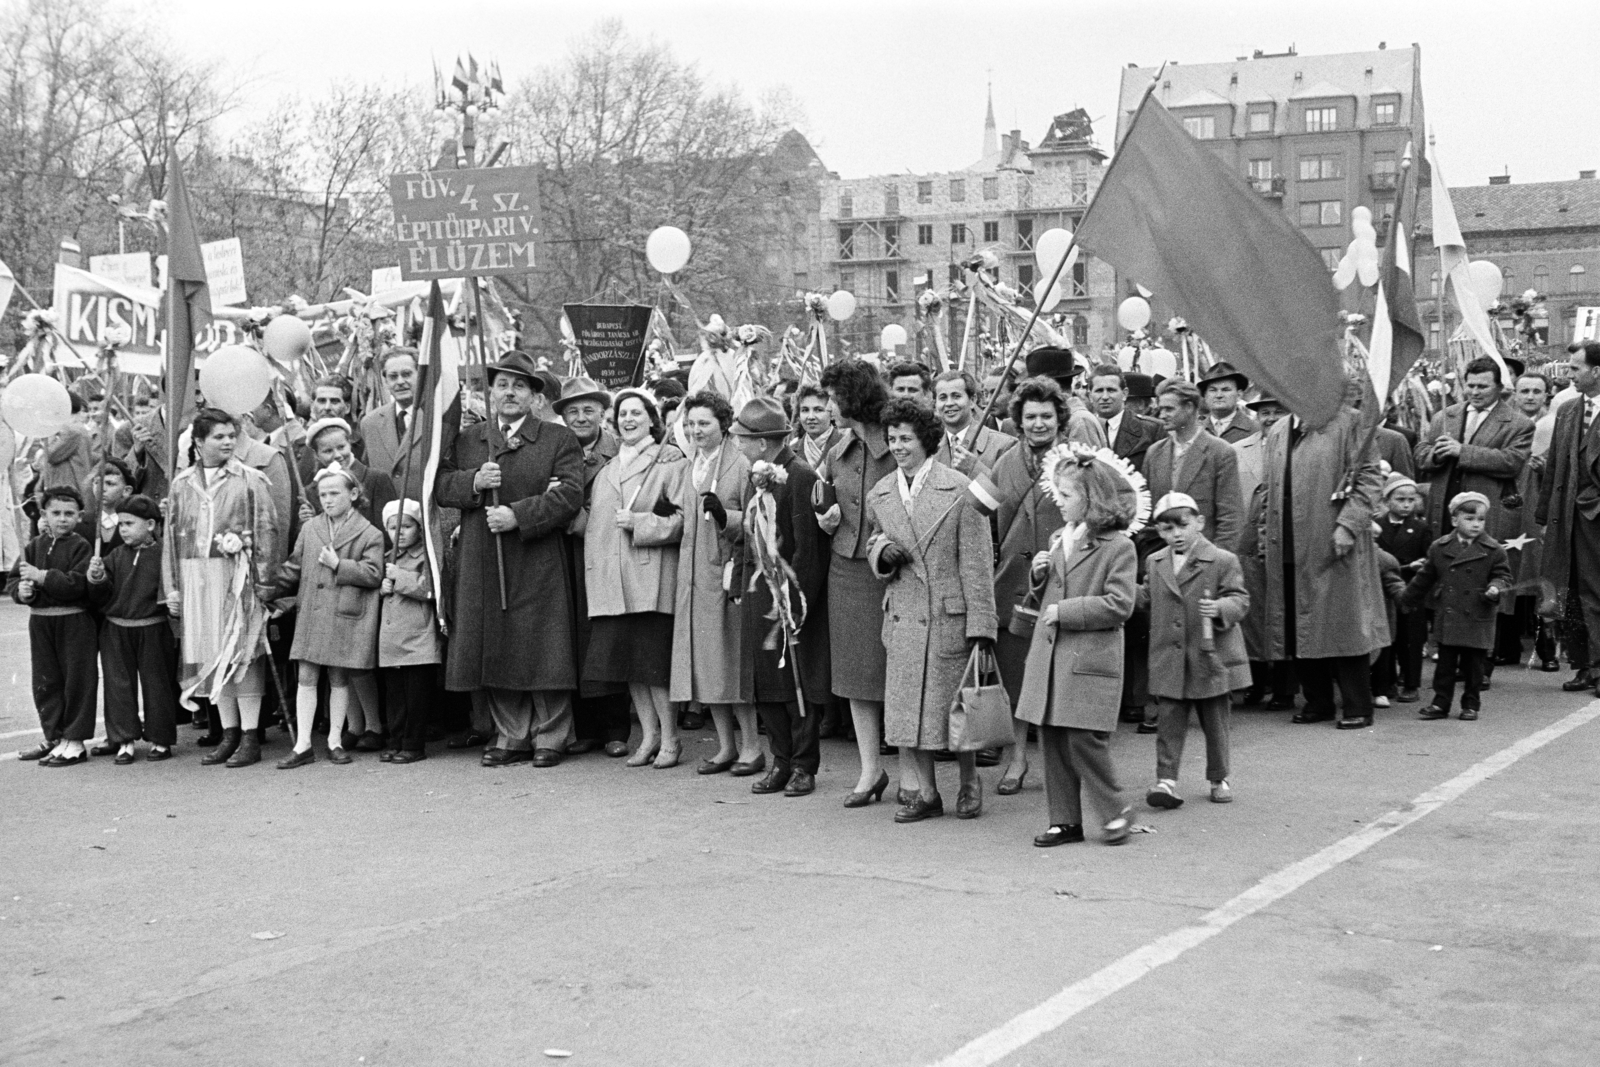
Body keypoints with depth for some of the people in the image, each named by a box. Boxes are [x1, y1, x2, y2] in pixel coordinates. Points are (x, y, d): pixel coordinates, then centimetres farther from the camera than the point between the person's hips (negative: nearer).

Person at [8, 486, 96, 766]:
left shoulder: (81, 547, -9)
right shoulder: (34, 547, 8)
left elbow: (77, 584, -20)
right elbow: (14, 580, 9)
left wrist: (42, 576, -21)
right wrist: (22, 590, -12)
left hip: (74, 623, -6)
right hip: (40, 621, 6)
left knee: (76, 680, 0)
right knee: (45, 682, 12)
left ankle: (74, 742, 6)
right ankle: (53, 736, 24)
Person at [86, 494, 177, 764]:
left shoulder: (164, 554, -7)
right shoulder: (115, 557, 6)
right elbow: (101, 599, 5)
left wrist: (170, 598, -21)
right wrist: (97, 579, -13)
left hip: (153, 630, -4)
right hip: (116, 631, 4)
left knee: (156, 684, 5)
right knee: (119, 685, 6)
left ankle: (160, 740, 16)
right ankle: (124, 741, 13)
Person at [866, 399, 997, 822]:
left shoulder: (959, 490, -8)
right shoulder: (879, 496, 8)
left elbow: (976, 562, -8)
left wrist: (980, 625, -12)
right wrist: (881, 552, -4)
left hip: (949, 617, -4)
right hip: (902, 619, 5)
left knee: (956, 706, 4)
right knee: (906, 709, 6)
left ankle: (969, 782, 27)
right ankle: (926, 793, 21)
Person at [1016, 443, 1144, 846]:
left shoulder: (1118, 547, -8)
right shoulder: (1058, 540, 16)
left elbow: (1119, 604, -15)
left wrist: (1064, 611, -15)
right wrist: (1040, 574, 5)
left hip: (1090, 660, -7)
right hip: (1049, 656, 7)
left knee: (1084, 739, -8)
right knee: (1053, 740, 6)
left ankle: (1115, 812, 10)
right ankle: (1065, 820, 14)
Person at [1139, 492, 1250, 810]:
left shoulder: (1223, 561, -7)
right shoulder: (1155, 563, 9)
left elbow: (1239, 599, -10)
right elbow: (1146, 597, 21)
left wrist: (1220, 608, -28)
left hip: (1211, 660, -3)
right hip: (1169, 663, 3)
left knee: (1214, 723, 10)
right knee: (1168, 722, -1)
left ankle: (1218, 779, 25)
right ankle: (1166, 780, 0)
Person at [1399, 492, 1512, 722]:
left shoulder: (1493, 550, -2)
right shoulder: (1439, 548, 4)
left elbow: (1503, 575, 3)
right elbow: (1425, 577, 15)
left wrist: (1496, 588, -19)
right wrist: (1408, 600, 22)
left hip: (1477, 619, -2)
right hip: (1447, 618, 2)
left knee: (1473, 665, 6)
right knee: (1445, 663, 6)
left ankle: (1471, 704, 18)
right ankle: (1441, 703, 13)